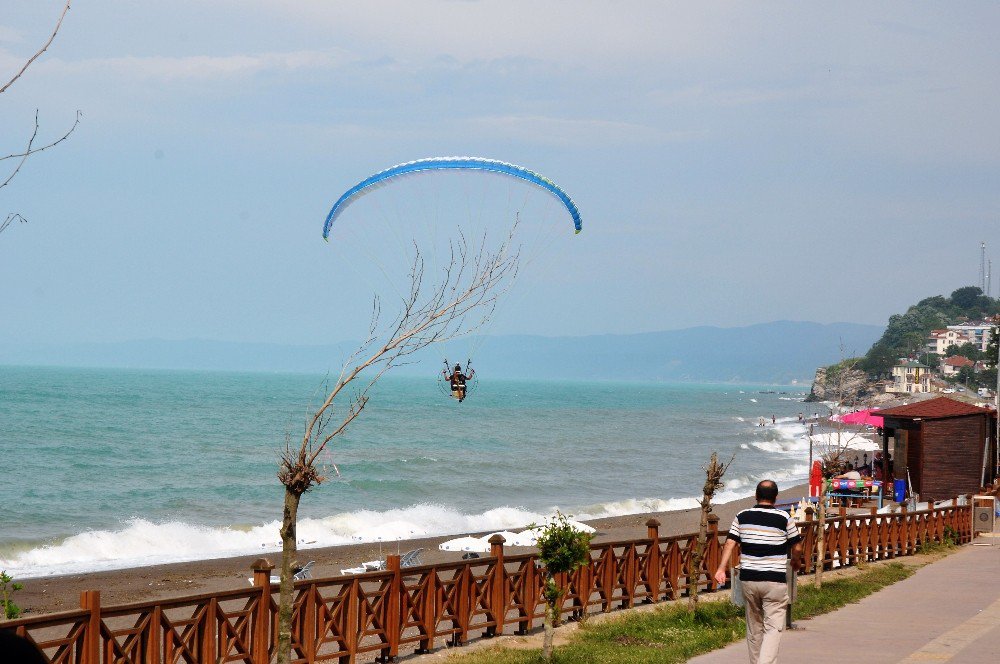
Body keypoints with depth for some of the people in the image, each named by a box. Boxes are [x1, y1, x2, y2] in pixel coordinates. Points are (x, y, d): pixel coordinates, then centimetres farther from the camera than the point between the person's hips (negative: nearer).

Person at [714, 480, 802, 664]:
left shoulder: (742, 517, 4)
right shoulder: (784, 518, -3)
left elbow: (730, 543, -5)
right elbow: (797, 548, 4)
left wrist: (721, 568, -7)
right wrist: (795, 562, 24)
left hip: (748, 579, 3)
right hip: (775, 580, -3)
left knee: (754, 627, 17)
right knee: (773, 628, -4)